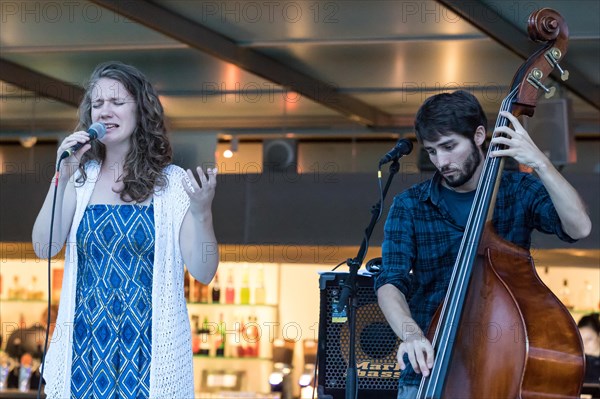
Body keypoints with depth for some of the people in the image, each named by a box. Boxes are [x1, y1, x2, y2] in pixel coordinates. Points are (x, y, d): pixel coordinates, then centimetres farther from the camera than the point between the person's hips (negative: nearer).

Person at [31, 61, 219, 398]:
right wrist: (62, 178, -13)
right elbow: (45, 248, -5)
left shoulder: (172, 182, -4)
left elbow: (203, 272, -6)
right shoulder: (82, 178, 4)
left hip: (149, 345, -2)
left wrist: (202, 213, -23)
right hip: (86, 343, 2)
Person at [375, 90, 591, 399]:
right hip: (430, 364, 0)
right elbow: (390, 283, -10)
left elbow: (578, 228, -14)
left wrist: (540, 164, -23)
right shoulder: (409, 206, 1)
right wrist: (411, 333, -29)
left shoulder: (519, 191, 3)